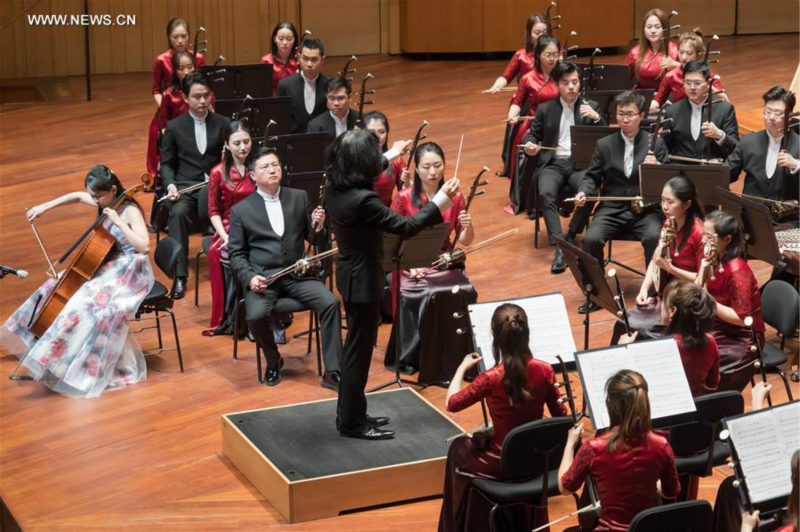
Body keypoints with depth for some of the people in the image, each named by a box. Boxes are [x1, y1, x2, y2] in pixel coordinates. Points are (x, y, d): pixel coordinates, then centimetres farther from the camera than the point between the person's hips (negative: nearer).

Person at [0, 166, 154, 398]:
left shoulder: (130, 211, -18)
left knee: (89, 303, -32)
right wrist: (46, 206, 15)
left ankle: (92, 368, -23)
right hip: (107, 267, 9)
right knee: (56, 288, 7)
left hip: (129, 273, -9)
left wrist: (118, 222, -29)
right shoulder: (105, 203, 5)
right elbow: (77, 196, 24)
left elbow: (144, 246, -31)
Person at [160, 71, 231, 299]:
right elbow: (167, 163, 13)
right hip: (185, 186, 1)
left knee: (207, 195, -40)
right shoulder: (174, 126, 11)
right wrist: (170, 185, -8)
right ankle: (180, 276, -31)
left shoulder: (224, 124, 12)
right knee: (178, 213, -33)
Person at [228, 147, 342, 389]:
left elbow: (314, 240, 12)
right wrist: (249, 277, -14)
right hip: (261, 276, -2)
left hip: (297, 273, 2)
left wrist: (318, 226, -12)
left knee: (331, 303, -23)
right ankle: (273, 362, 1)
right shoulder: (240, 210, 4)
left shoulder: (300, 197, 10)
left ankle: (332, 372, -15)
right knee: (256, 316, -30)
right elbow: (236, 253, 4)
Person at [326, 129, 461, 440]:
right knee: (359, 350, 4)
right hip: (363, 280, -9)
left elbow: (370, 178, 21)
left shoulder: (336, 188, -2)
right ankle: (351, 422, 17)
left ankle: (349, 412, 33)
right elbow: (406, 227, -24)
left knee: (356, 346, 21)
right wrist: (440, 200, -18)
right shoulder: (362, 200, -30)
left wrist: (391, 156, 32)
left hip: (351, 274, 9)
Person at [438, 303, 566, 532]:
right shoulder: (544, 370, -14)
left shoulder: (491, 378, -25)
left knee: (459, 447, 28)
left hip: (501, 464, -4)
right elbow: (561, 417, -3)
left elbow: (451, 403, -9)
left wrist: (462, 367, 4)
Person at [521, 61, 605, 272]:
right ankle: (559, 247, -35)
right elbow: (532, 134, 19)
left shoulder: (591, 106, 11)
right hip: (553, 163, 1)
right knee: (546, 194, -33)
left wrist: (596, 118, -15)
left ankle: (570, 237, -13)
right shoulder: (545, 109, 14)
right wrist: (530, 145, -6)